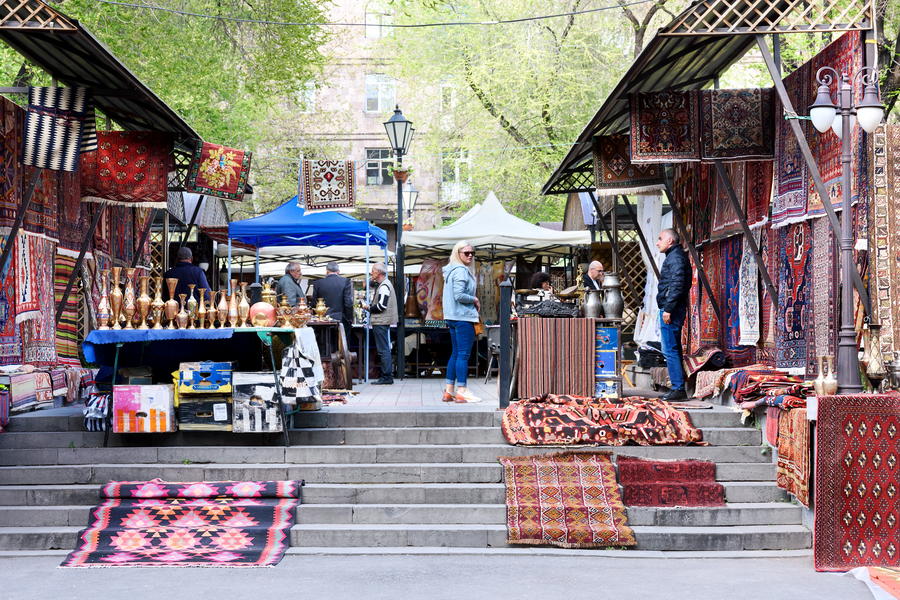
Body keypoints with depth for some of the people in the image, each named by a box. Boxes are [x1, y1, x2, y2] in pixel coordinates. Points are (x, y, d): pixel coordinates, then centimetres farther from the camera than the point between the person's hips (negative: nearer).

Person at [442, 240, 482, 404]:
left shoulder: (452, 270, 17)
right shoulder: (461, 271, -14)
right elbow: (459, 295, -23)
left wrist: (473, 302, 15)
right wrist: (475, 300, -7)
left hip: (453, 317, 10)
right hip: (463, 317, -10)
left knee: (455, 354, 14)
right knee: (464, 354, -8)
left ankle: (448, 391, 15)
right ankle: (462, 391, -9)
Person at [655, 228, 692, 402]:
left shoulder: (676, 257, -13)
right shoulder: (675, 256, 20)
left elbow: (677, 285, -21)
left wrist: (668, 309, -23)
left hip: (671, 310, -11)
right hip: (673, 310, 11)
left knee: (670, 350, -10)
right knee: (673, 349, 13)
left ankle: (678, 389, -10)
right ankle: (678, 389, 16)